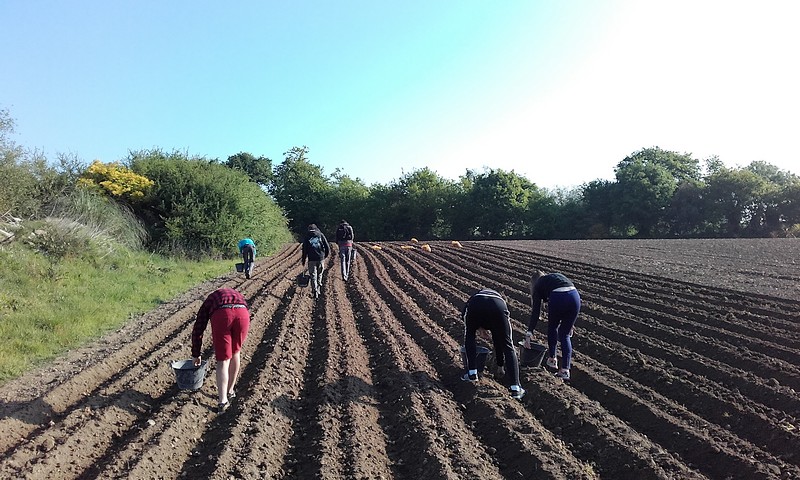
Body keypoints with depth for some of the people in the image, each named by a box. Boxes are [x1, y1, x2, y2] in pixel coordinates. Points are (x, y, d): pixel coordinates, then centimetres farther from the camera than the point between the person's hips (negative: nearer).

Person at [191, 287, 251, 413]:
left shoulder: (209, 302, 39)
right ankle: (230, 390, 37)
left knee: (223, 360, 11)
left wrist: (195, 354, 47)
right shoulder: (238, 296, 45)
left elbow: (197, 330, 37)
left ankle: (223, 402, 6)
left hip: (221, 316, -2)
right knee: (235, 352, 26)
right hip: (242, 314, 2)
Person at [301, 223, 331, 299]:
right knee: (319, 274, 18)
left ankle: (315, 291, -9)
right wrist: (326, 255, 18)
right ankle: (318, 289, 20)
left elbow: (304, 250, 3)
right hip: (321, 258, 1)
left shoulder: (307, 237, 4)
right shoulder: (320, 235, 5)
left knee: (313, 276, 2)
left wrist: (303, 260, 10)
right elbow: (327, 246, 2)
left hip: (312, 259, -1)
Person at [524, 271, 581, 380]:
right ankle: (565, 370, 12)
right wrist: (570, 323, 27)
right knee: (565, 335, 19)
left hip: (557, 299, -4)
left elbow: (536, 312, 14)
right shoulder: (558, 276, 36)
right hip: (575, 296, 4)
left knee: (552, 328, 28)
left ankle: (552, 360, 38)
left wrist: (529, 334, 12)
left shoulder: (538, 285, 23)